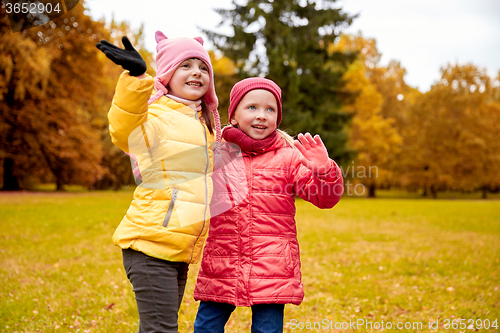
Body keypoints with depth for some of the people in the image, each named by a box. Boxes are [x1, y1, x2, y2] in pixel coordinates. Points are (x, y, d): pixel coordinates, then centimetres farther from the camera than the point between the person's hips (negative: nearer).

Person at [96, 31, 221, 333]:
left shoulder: (203, 123, 18)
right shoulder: (156, 115, -10)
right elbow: (124, 132, -35)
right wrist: (136, 79, -49)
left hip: (179, 250, 9)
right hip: (151, 243, -9)